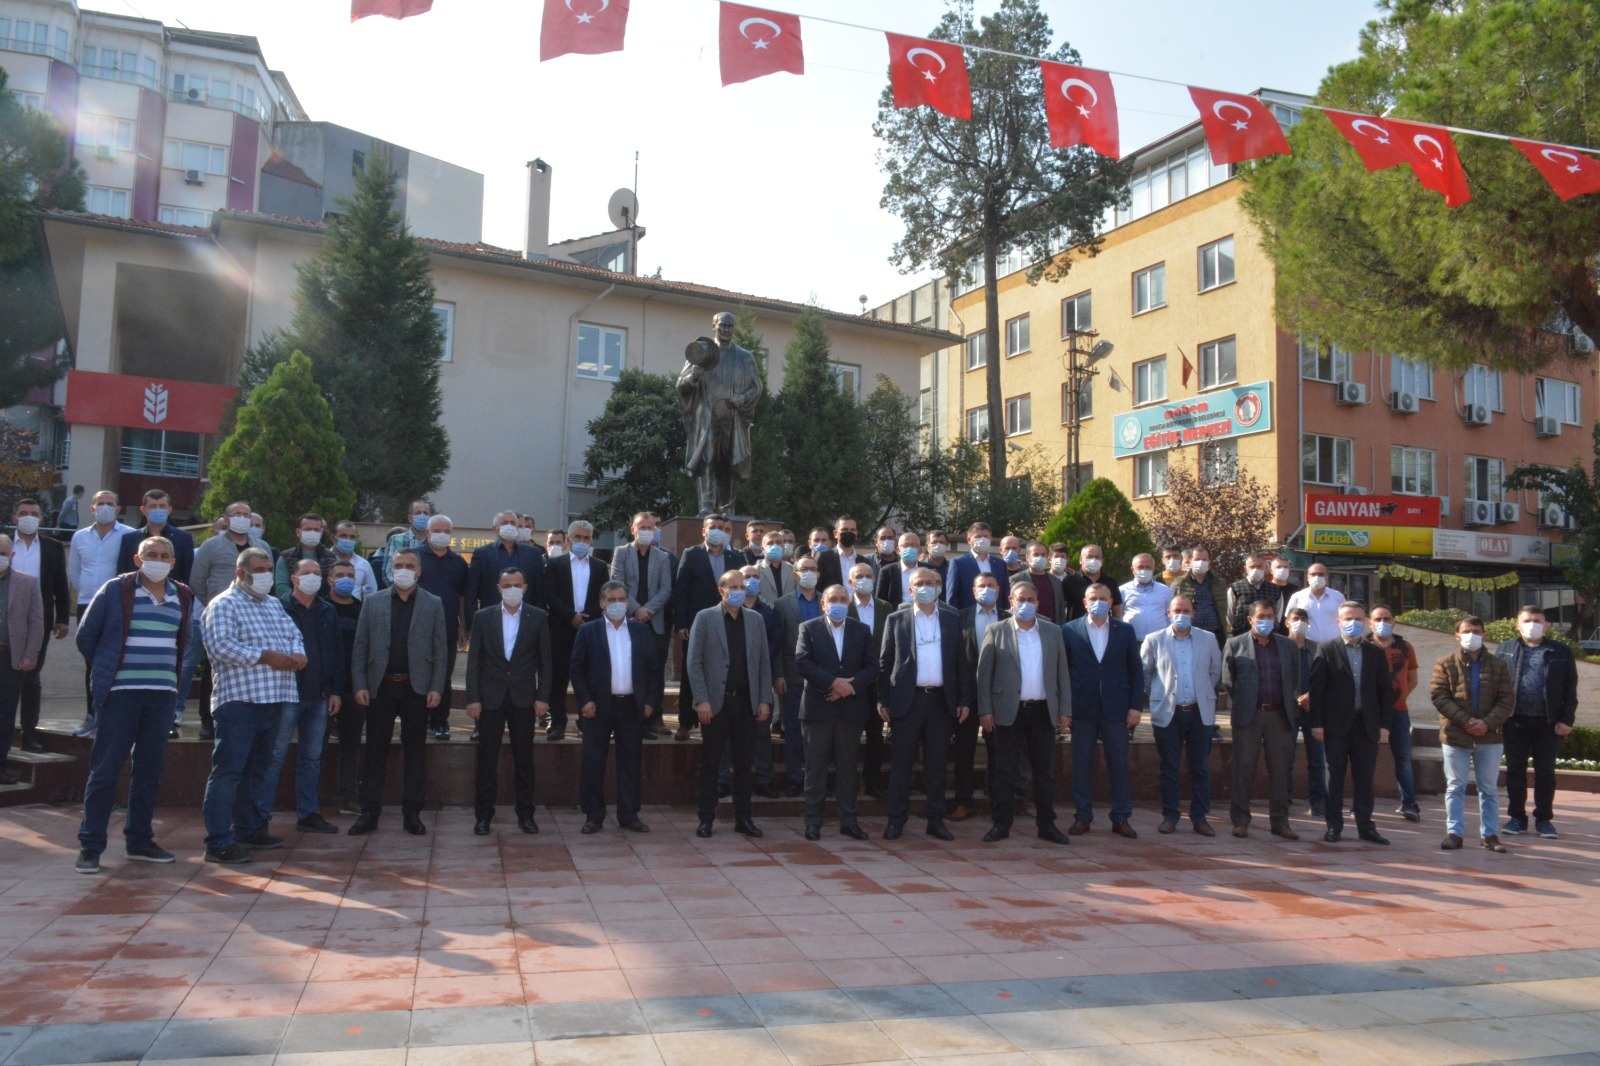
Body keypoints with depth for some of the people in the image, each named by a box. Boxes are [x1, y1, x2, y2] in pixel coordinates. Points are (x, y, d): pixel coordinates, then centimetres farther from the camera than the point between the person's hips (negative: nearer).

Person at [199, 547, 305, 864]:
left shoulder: (274, 605, 20)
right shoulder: (224, 605, -5)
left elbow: (293, 634, 18)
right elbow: (221, 645, -18)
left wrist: (297, 653, -4)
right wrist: (265, 656, -18)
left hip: (274, 698, 8)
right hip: (239, 699, -8)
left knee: (256, 769, 16)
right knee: (229, 770, -7)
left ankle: (248, 829, 27)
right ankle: (218, 841, -5)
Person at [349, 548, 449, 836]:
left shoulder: (433, 604, 4)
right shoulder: (372, 602, 6)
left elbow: (440, 649, 2)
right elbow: (360, 647, 4)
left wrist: (437, 688, -6)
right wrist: (360, 685, -4)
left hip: (416, 687, 0)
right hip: (381, 686, 1)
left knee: (415, 752, 5)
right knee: (375, 751, 4)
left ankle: (412, 813, 12)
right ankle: (369, 812, 11)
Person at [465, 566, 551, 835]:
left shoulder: (538, 618, 2)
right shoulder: (482, 617, 2)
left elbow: (544, 660, 2)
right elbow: (474, 661, 1)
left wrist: (542, 696, -4)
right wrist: (472, 698, -5)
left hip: (524, 698, 0)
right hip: (490, 697, 0)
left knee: (524, 758, 7)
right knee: (487, 758, 4)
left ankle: (525, 813, 16)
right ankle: (483, 815, 13)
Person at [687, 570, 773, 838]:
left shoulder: (755, 620, 9)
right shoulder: (705, 618, -1)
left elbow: (764, 662, 9)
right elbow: (694, 662, -4)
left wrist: (765, 700, 2)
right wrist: (702, 700, -12)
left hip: (746, 701, 3)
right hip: (716, 702, -3)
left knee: (744, 763, 8)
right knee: (709, 763, 3)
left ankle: (743, 818, 15)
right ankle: (706, 819, 11)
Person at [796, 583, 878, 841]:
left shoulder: (862, 630, 10)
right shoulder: (809, 629, 4)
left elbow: (872, 665, 4)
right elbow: (802, 662, -8)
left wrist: (851, 686, -11)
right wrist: (833, 682, -16)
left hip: (851, 707, 2)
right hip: (818, 707, -2)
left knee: (848, 766, 7)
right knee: (816, 766, 2)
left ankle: (849, 821, 13)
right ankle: (813, 821, 9)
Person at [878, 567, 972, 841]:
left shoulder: (952, 620, 9)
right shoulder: (896, 620, 4)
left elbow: (961, 662, 8)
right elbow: (884, 663, 3)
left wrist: (964, 700, 2)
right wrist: (883, 700, -3)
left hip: (941, 700, 2)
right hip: (907, 700, -2)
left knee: (936, 764, 7)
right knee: (901, 763, 2)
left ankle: (936, 820, 15)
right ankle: (896, 820, 9)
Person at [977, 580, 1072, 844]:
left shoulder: (1053, 632, 9)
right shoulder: (996, 632, 1)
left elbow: (1062, 673, 9)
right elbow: (984, 673, 0)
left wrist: (1065, 710, 3)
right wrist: (985, 711, -6)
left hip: (1043, 711, 3)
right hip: (1009, 712, -2)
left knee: (1045, 771, 7)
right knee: (1004, 771, 2)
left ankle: (1046, 825, 16)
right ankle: (1001, 824, 10)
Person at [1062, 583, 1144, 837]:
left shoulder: (1125, 631, 6)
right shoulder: (1069, 631, 2)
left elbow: (1136, 670, 6)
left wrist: (1135, 706, -1)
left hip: (1116, 709, 1)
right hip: (1082, 709, -1)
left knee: (1119, 765, 5)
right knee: (1082, 766, 5)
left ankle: (1121, 819, 15)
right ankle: (1082, 817, 15)